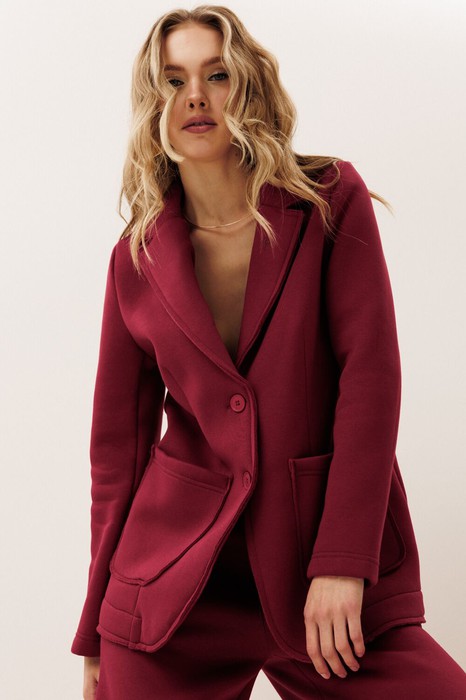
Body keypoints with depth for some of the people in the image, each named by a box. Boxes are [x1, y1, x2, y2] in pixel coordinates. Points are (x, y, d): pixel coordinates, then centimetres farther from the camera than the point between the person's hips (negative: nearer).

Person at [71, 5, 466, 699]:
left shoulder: (331, 202, 0)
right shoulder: (138, 256, 6)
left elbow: (371, 376, -7)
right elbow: (118, 439, 9)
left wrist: (342, 564, -15)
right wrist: (98, 634, 10)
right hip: (176, 578, 2)